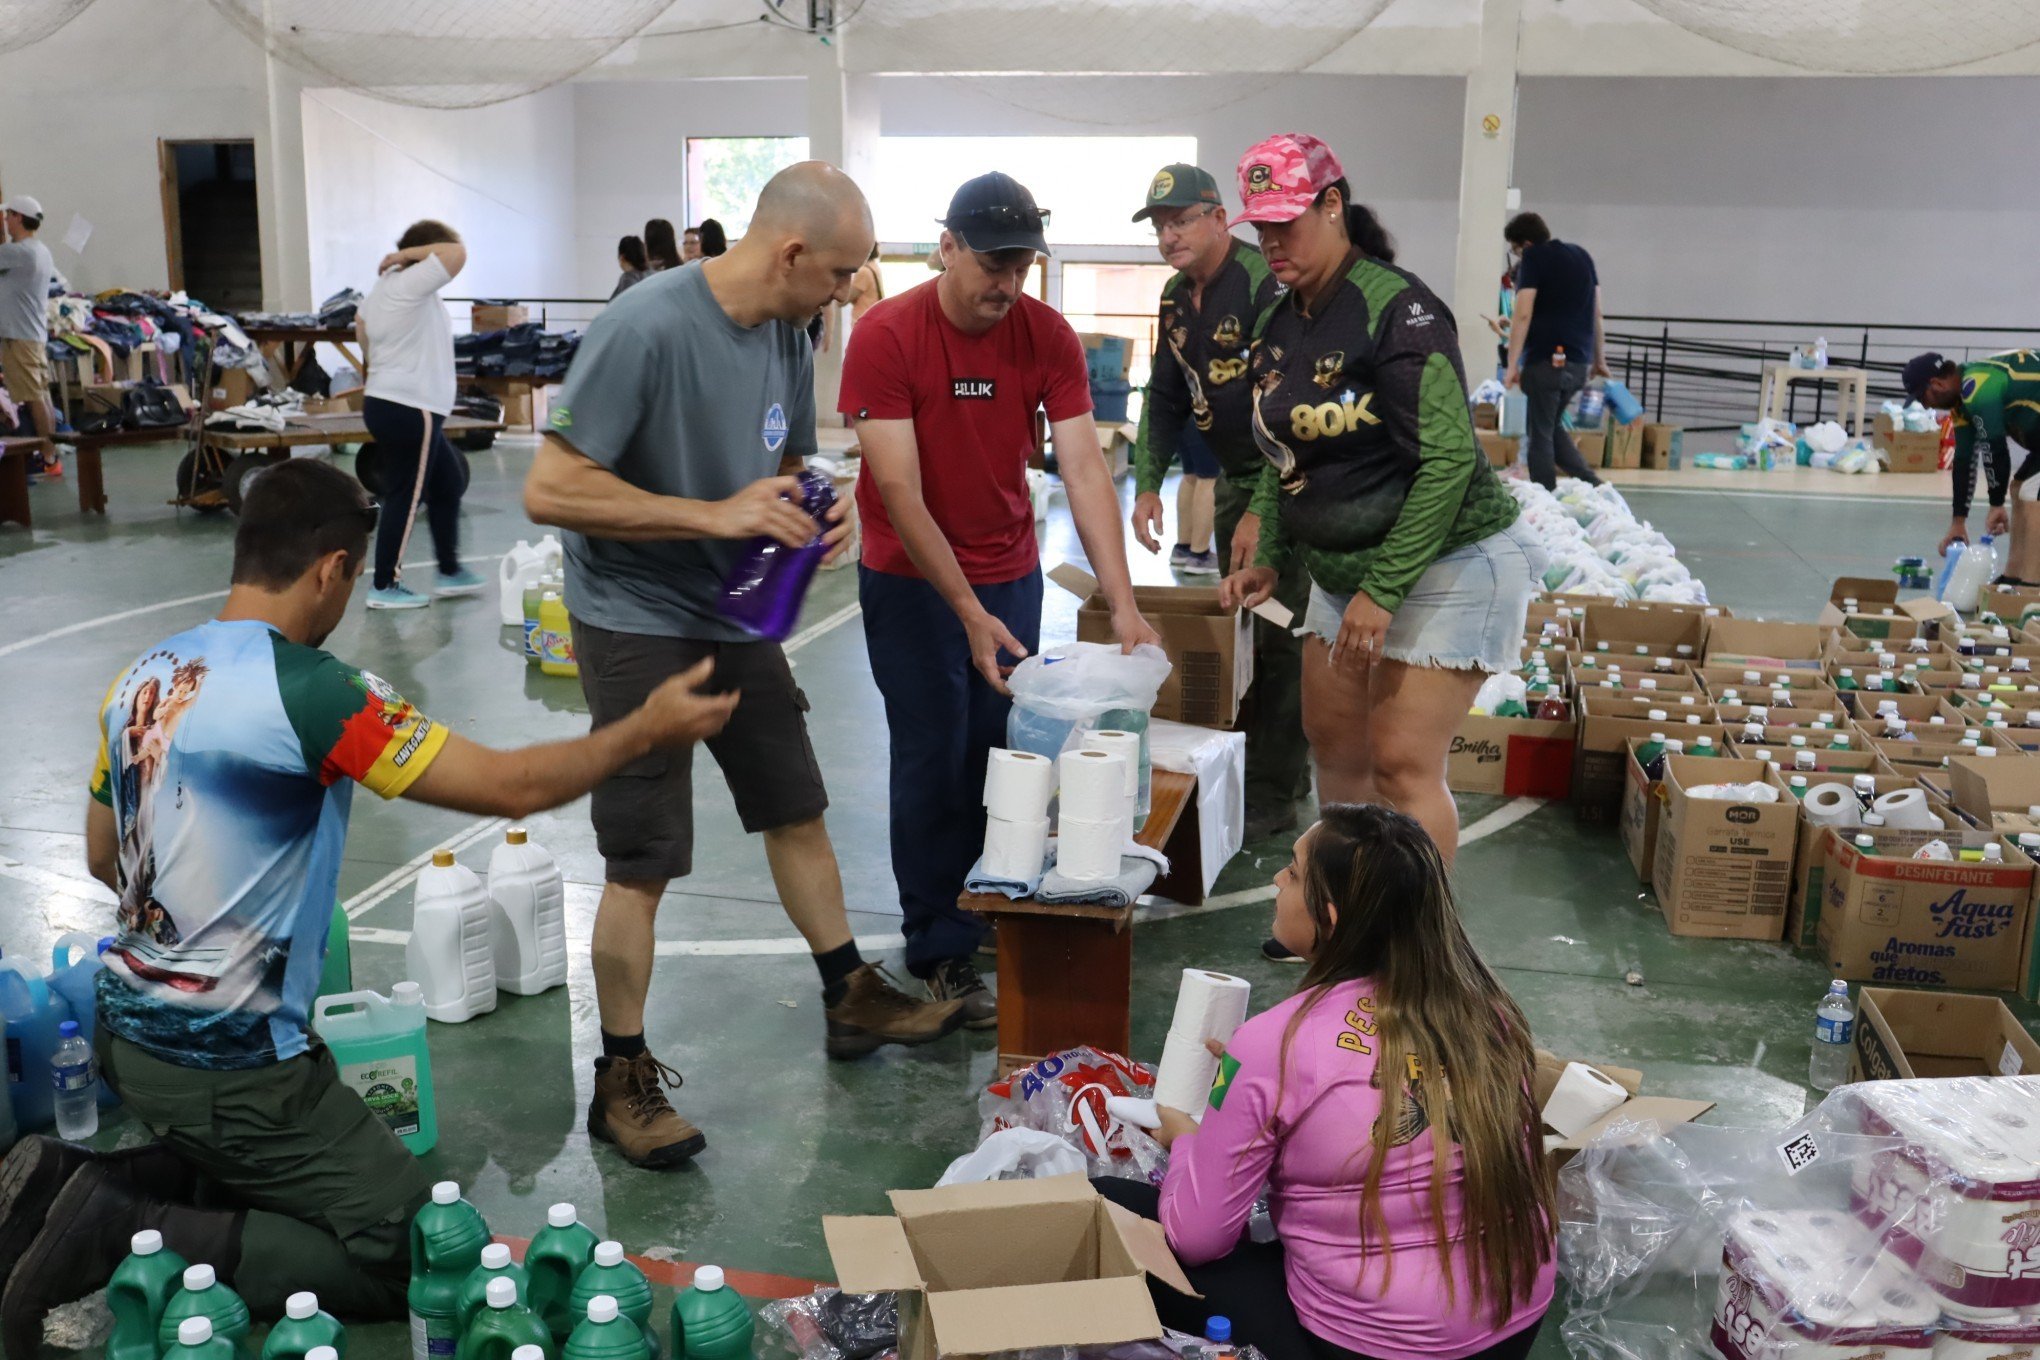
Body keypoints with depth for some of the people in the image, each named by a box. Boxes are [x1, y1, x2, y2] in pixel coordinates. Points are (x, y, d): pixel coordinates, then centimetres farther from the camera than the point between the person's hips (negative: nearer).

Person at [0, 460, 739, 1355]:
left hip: (132, 1029, 9)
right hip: (225, 1067, -8)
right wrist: (648, 730, -5)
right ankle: (129, 1238, -6)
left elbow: (103, 859, 15)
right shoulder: (306, 690, -22)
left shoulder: (144, 677, 2)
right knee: (414, 1258, 0)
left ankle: (80, 1181, 12)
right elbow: (510, 787, -18)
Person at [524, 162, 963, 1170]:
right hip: (636, 623, -7)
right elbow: (550, 491, -26)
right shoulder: (644, 328, -24)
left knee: (797, 811, 17)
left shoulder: (786, 337, 1)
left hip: (736, 616, 8)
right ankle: (623, 1081, 13)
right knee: (642, 861, -3)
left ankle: (851, 1000, 35)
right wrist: (715, 516, -27)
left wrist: (809, 517, -7)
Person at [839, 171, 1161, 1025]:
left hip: (1011, 577, 4)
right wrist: (969, 614, -23)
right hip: (913, 584, -3)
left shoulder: (1047, 337, -7)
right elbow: (900, 495, -20)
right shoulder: (886, 338, -18)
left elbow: (1084, 469, -12)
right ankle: (940, 957, 11)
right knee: (936, 765, -1)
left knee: (1008, 755, 5)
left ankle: (994, 926, 23)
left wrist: (1122, 604, -21)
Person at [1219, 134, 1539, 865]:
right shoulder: (1278, 323, 7)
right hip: (1342, 568, 9)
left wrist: (1383, 590, -25)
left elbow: (1447, 458, -24)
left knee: (1402, 764, -10)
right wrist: (1269, 559, 8)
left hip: (1445, 565, -8)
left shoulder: (1396, 307, -19)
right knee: (1335, 747, 12)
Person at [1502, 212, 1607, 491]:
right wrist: (1599, 359, 24)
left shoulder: (1533, 258, -5)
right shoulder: (1582, 255, 16)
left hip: (1546, 358, -7)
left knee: (1539, 434, 0)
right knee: (1551, 426, 19)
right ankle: (1592, 485, 9)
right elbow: (1596, 311, 19)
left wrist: (1512, 364, -15)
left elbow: (1523, 314, -14)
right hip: (1580, 361, 7)